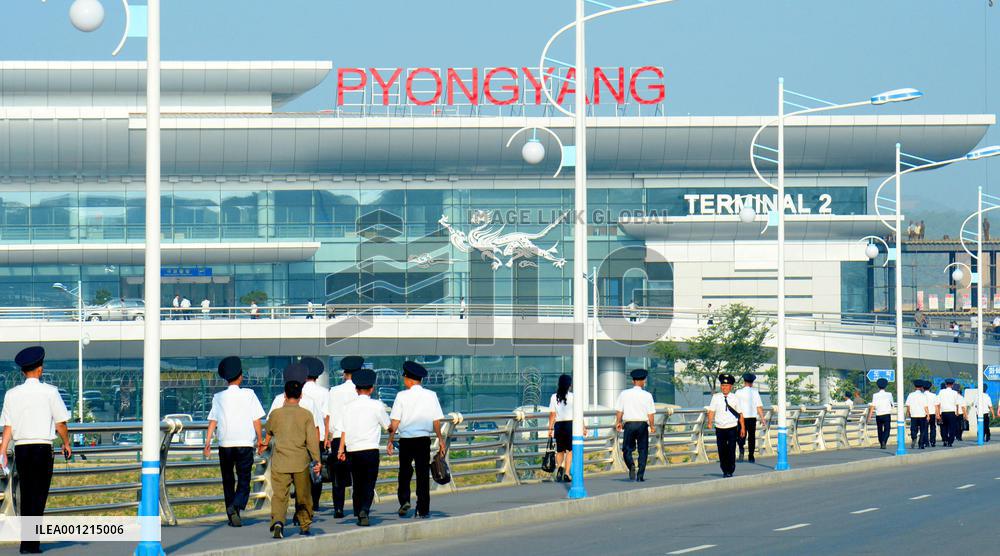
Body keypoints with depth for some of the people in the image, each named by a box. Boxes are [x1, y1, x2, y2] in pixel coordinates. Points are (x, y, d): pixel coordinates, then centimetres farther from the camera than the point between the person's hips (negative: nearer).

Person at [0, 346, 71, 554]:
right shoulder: (49, 392, -5)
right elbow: (60, 422, -2)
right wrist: (67, 443, 13)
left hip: (21, 448, 4)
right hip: (42, 447, -4)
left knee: (25, 496, 13)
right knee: (38, 497, -2)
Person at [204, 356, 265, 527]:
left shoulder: (218, 397, 5)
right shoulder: (248, 394, 0)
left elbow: (212, 421, -1)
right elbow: (256, 419, 0)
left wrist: (207, 442, -2)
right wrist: (260, 439, 10)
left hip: (225, 444, 2)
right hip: (245, 443, -2)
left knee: (228, 481, 14)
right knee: (244, 481, 1)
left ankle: (232, 516, 14)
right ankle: (236, 506, -25)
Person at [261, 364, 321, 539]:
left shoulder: (275, 414, 1)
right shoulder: (306, 415, -4)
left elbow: (269, 430, 21)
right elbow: (311, 439, -8)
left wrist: (266, 443, 42)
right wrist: (317, 460, -6)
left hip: (280, 463, 0)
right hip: (301, 462, 0)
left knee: (279, 495, -5)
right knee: (303, 496, 15)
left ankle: (277, 521, -28)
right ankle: (304, 526, 25)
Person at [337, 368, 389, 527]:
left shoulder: (348, 407, 6)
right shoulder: (376, 406, -2)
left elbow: (344, 430, 3)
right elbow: (388, 425, 9)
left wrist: (341, 450, 4)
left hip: (353, 451, 3)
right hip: (371, 450, -3)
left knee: (357, 484, 13)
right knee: (369, 484, -1)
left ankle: (359, 514, 16)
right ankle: (364, 510, -22)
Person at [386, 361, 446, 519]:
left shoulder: (402, 396, -4)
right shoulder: (431, 395, 1)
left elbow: (394, 422, -5)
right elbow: (436, 421, 2)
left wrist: (390, 441, 1)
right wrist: (440, 440, 9)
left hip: (406, 440, -1)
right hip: (424, 439, 1)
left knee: (405, 471, 14)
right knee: (423, 473, 6)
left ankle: (404, 500, -5)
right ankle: (423, 510, 7)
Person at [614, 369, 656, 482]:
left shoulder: (624, 394, 0)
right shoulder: (647, 395, -3)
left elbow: (619, 411, 1)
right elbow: (651, 413, -3)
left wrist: (618, 422, 16)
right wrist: (652, 426, 10)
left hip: (629, 424, 0)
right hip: (642, 424, 0)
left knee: (627, 449, 8)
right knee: (643, 450, 9)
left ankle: (631, 465, -20)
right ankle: (640, 474, 4)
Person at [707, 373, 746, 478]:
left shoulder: (735, 398, 5)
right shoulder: (716, 397, 5)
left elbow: (740, 414, 10)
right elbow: (711, 411, 0)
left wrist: (743, 427, 8)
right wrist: (710, 422, -15)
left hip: (732, 428, -1)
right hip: (720, 429, 1)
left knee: (731, 450, -5)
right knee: (721, 450, 4)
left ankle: (730, 471, 2)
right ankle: (725, 470, 16)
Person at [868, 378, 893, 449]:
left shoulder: (875, 395, -3)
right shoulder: (888, 395, -2)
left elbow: (872, 406, -10)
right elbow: (892, 404, 13)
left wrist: (870, 416, -11)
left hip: (878, 415, 1)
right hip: (887, 414, -1)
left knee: (880, 430, 16)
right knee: (886, 430, -1)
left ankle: (881, 444, 23)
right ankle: (884, 441, -25)